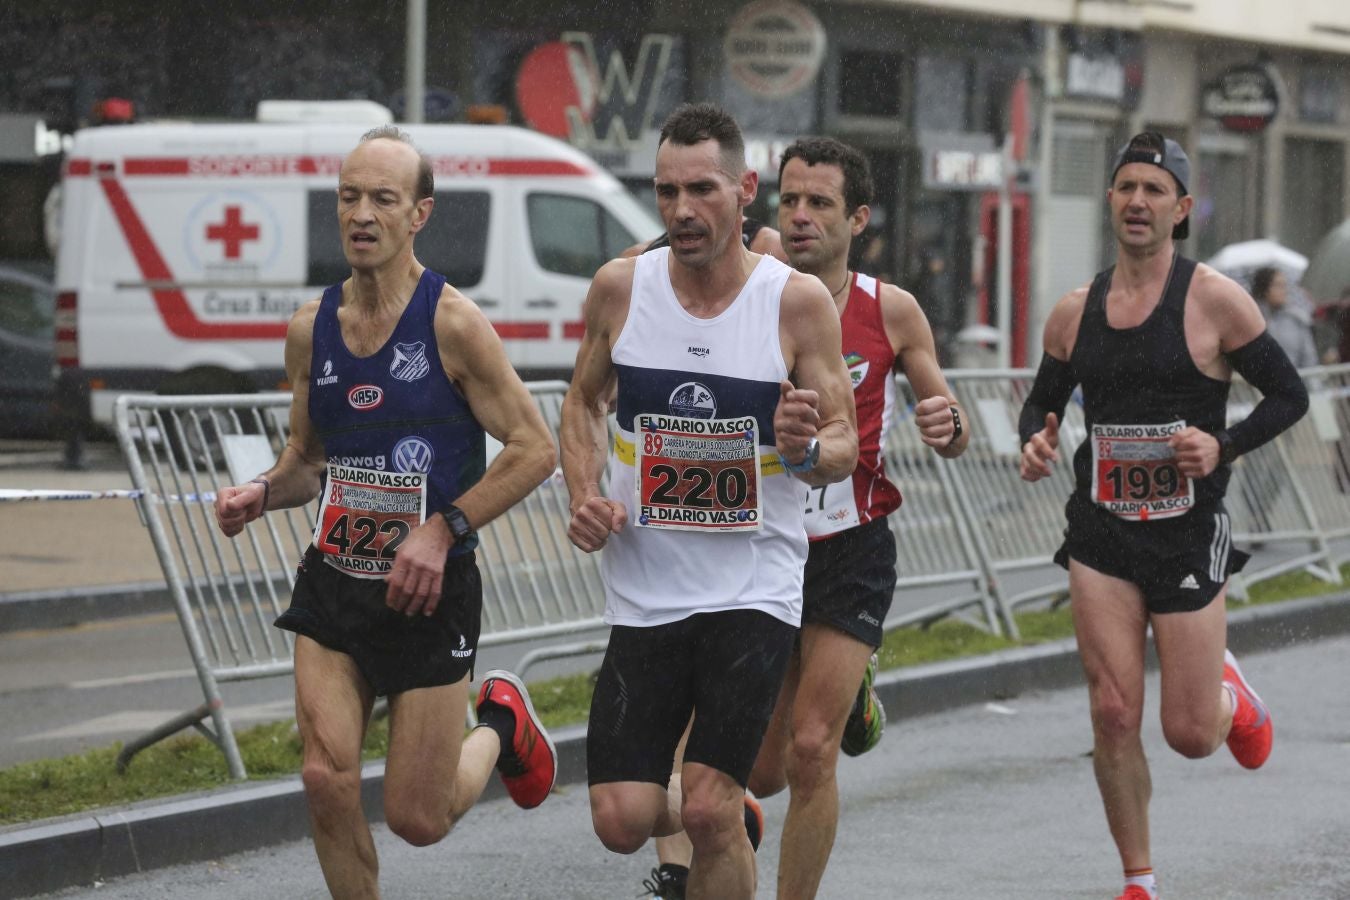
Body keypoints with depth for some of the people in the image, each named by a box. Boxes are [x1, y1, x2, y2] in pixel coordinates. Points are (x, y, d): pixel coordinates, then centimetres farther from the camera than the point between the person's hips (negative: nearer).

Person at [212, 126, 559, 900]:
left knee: (418, 819, 1)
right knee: (328, 778, -11)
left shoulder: (453, 324, -12)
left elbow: (536, 449, -12)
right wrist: (262, 495, -5)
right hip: (333, 583, 4)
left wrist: (443, 530, -19)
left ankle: (500, 726, 33)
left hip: (429, 595, -4)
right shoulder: (312, 327, 4)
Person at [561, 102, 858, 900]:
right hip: (646, 589, 3)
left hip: (754, 589, -3)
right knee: (622, 821, -2)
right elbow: (584, 402, 17)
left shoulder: (800, 301, -6)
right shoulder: (620, 288, 1)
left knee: (709, 811, -14)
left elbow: (845, 447, 0)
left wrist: (804, 449, -23)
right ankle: (726, 823, 32)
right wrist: (586, 497, 0)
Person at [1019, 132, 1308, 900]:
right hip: (1102, 534, 3)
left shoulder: (1214, 300, -7)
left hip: (1189, 537, -3)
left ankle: (1228, 690, 38)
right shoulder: (1074, 312, 4)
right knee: (1114, 717, -6)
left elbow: (1289, 394, -2)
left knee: (1191, 735, 0)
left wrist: (1225, 445, -18)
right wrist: (1037, 441, -6)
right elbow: (1043, 402, 17)